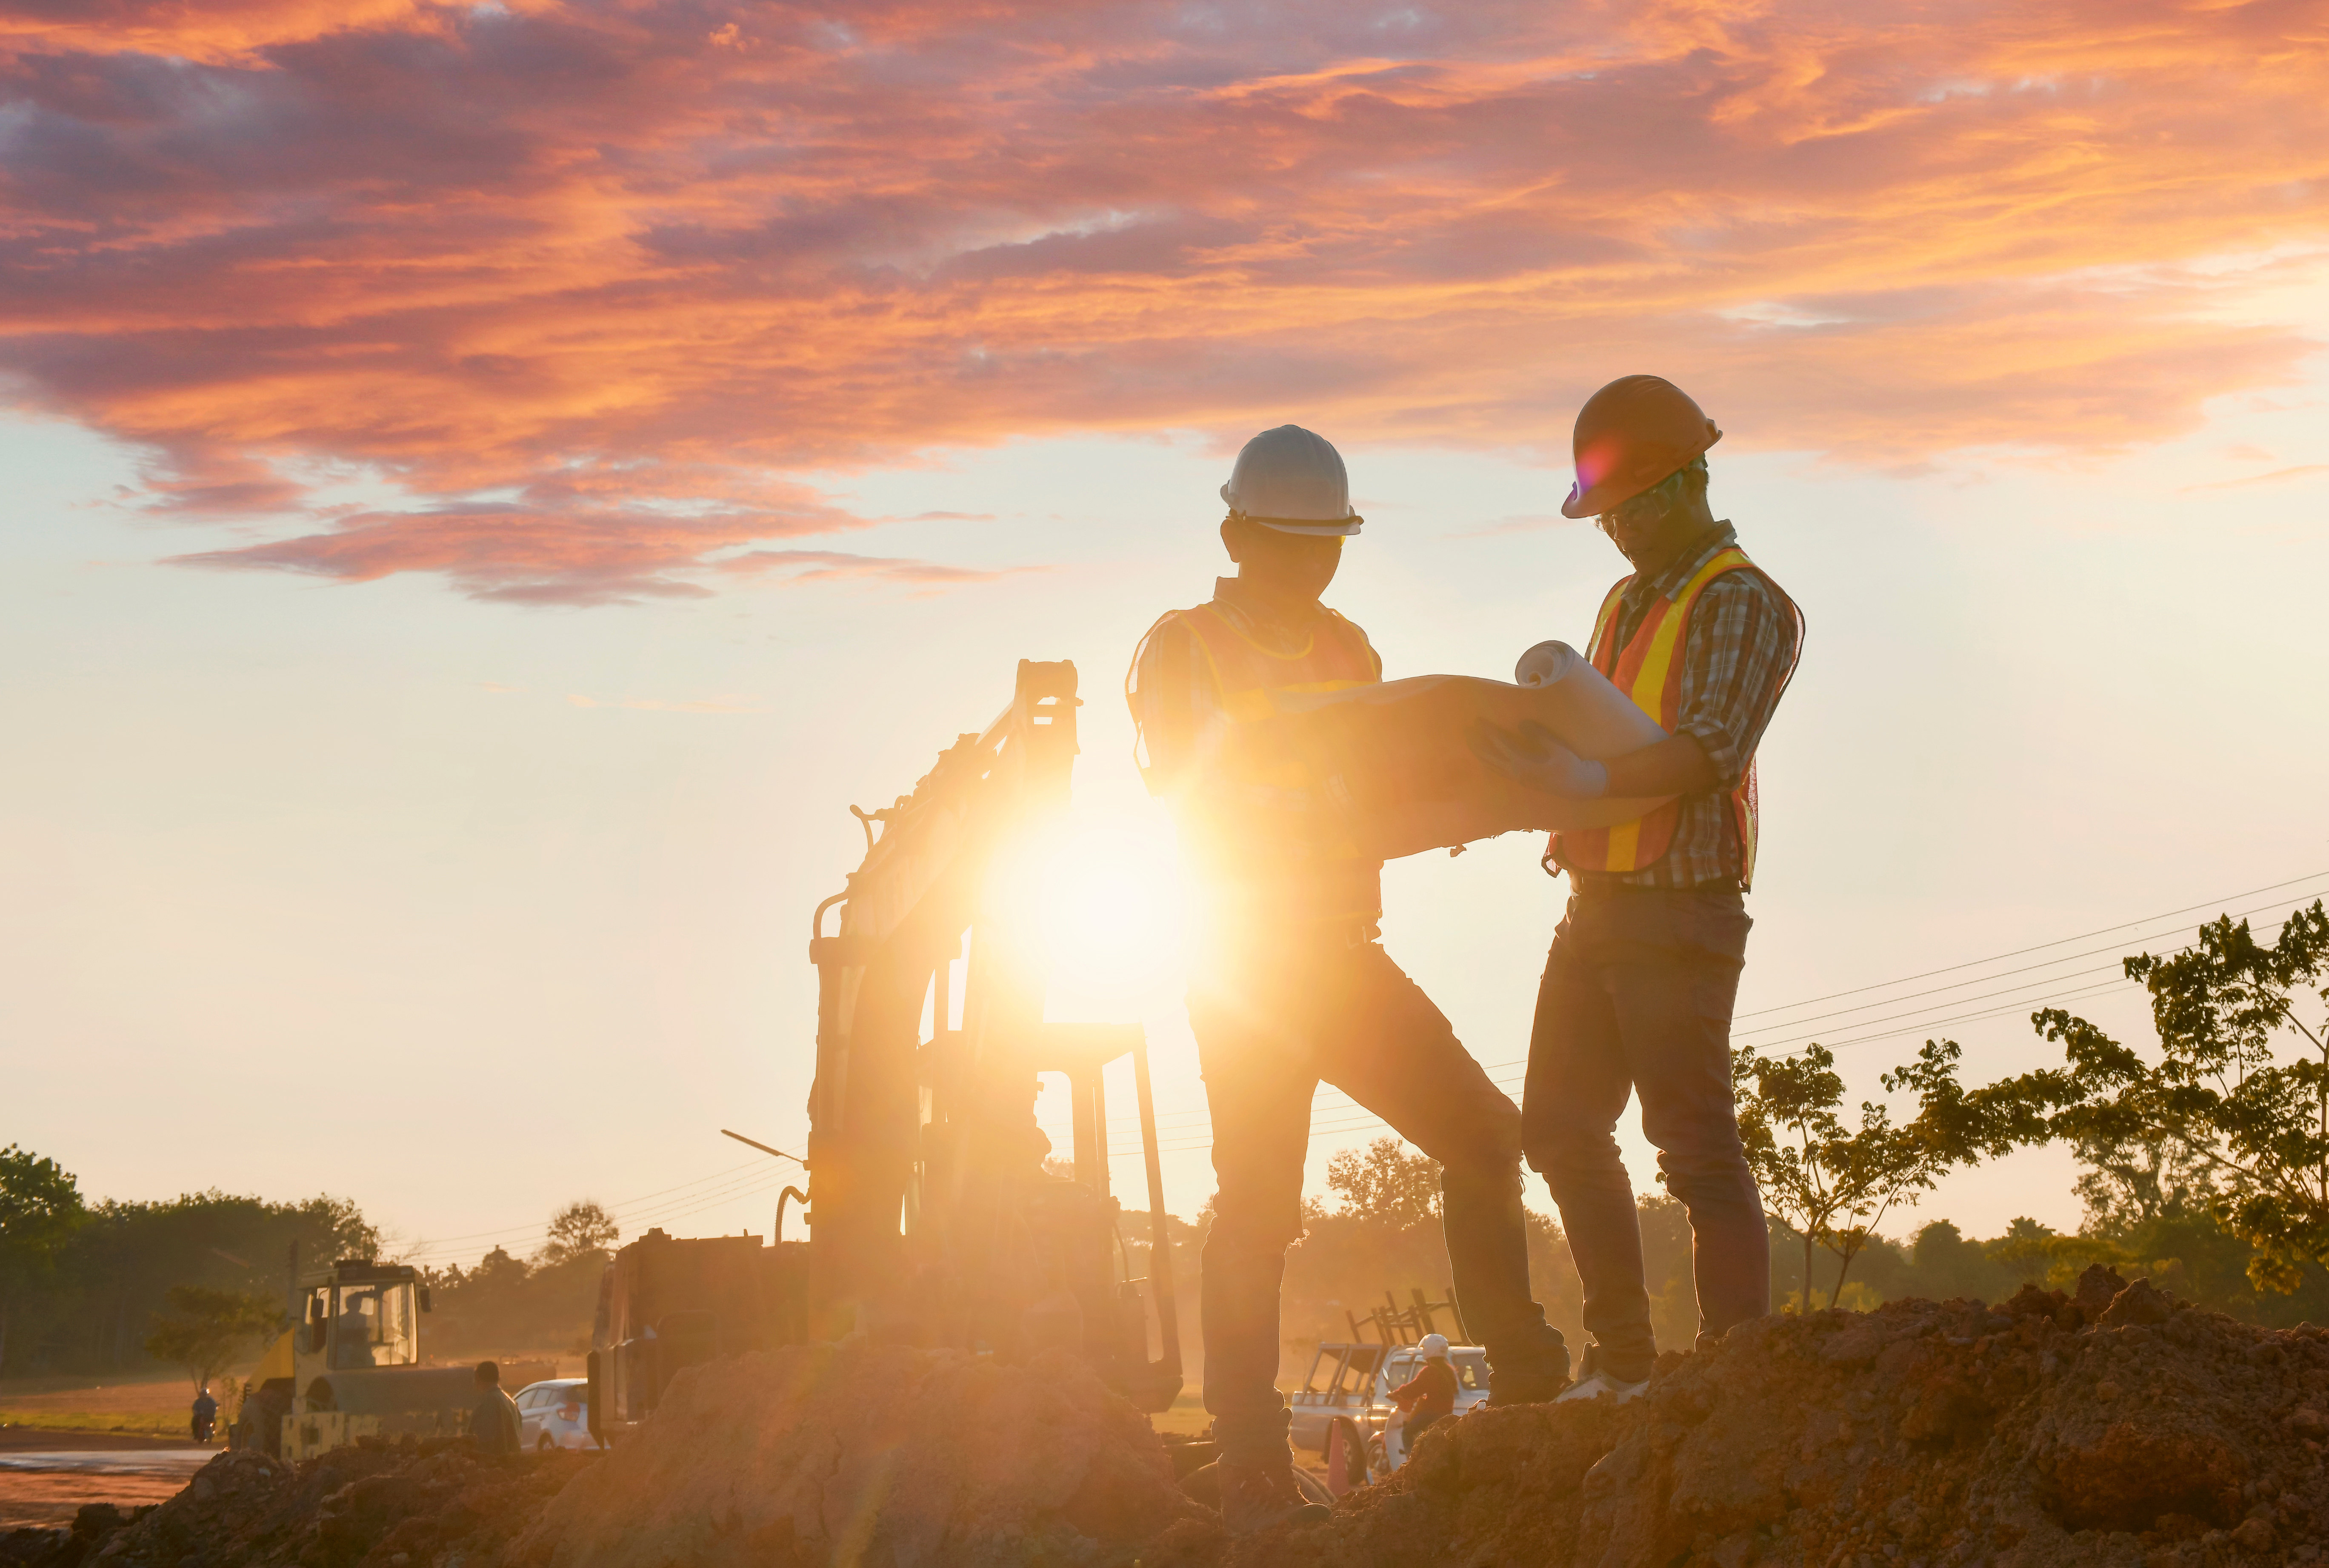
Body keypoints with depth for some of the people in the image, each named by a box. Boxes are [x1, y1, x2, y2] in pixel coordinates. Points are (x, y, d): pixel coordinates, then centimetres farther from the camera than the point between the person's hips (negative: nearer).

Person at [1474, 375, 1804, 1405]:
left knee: (1696, 1146, -10)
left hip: (1680, 914, -10)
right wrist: (1514, 784, 8)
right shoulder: (1627, 604, 19)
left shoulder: (1741, 605, -10)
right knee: (1561, 1127, 13)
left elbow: (1710, 751, -23)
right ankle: (1623, 1362, 21)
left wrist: (1590, 781, -35)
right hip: (1599, 905, 10)